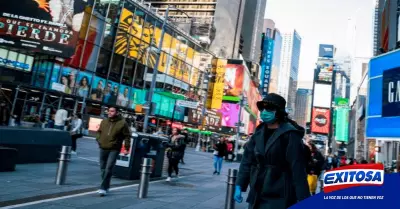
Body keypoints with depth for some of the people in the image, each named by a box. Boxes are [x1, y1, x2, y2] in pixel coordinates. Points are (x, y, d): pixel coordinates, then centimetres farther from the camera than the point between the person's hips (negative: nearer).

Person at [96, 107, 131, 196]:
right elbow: (99, 131, 23)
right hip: (103, 148, 6)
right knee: (103, 168, 13)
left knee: (108, 169, -12)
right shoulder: (104, 121, 8)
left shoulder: (122, 123, -7)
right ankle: (106, 186, 29)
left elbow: (127, 136, -4)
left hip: (114, 150, -6)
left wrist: (126, 148, -7)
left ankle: (103, 188, -6)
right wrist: (99, 140, 8)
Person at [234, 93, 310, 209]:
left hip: (279, 199, -6)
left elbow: (298, 168, -16)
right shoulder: (259, 133, 9)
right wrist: (239, 185, 3)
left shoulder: (290, 135, -11)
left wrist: (303, 199, -18)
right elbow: (247, 160, 8)